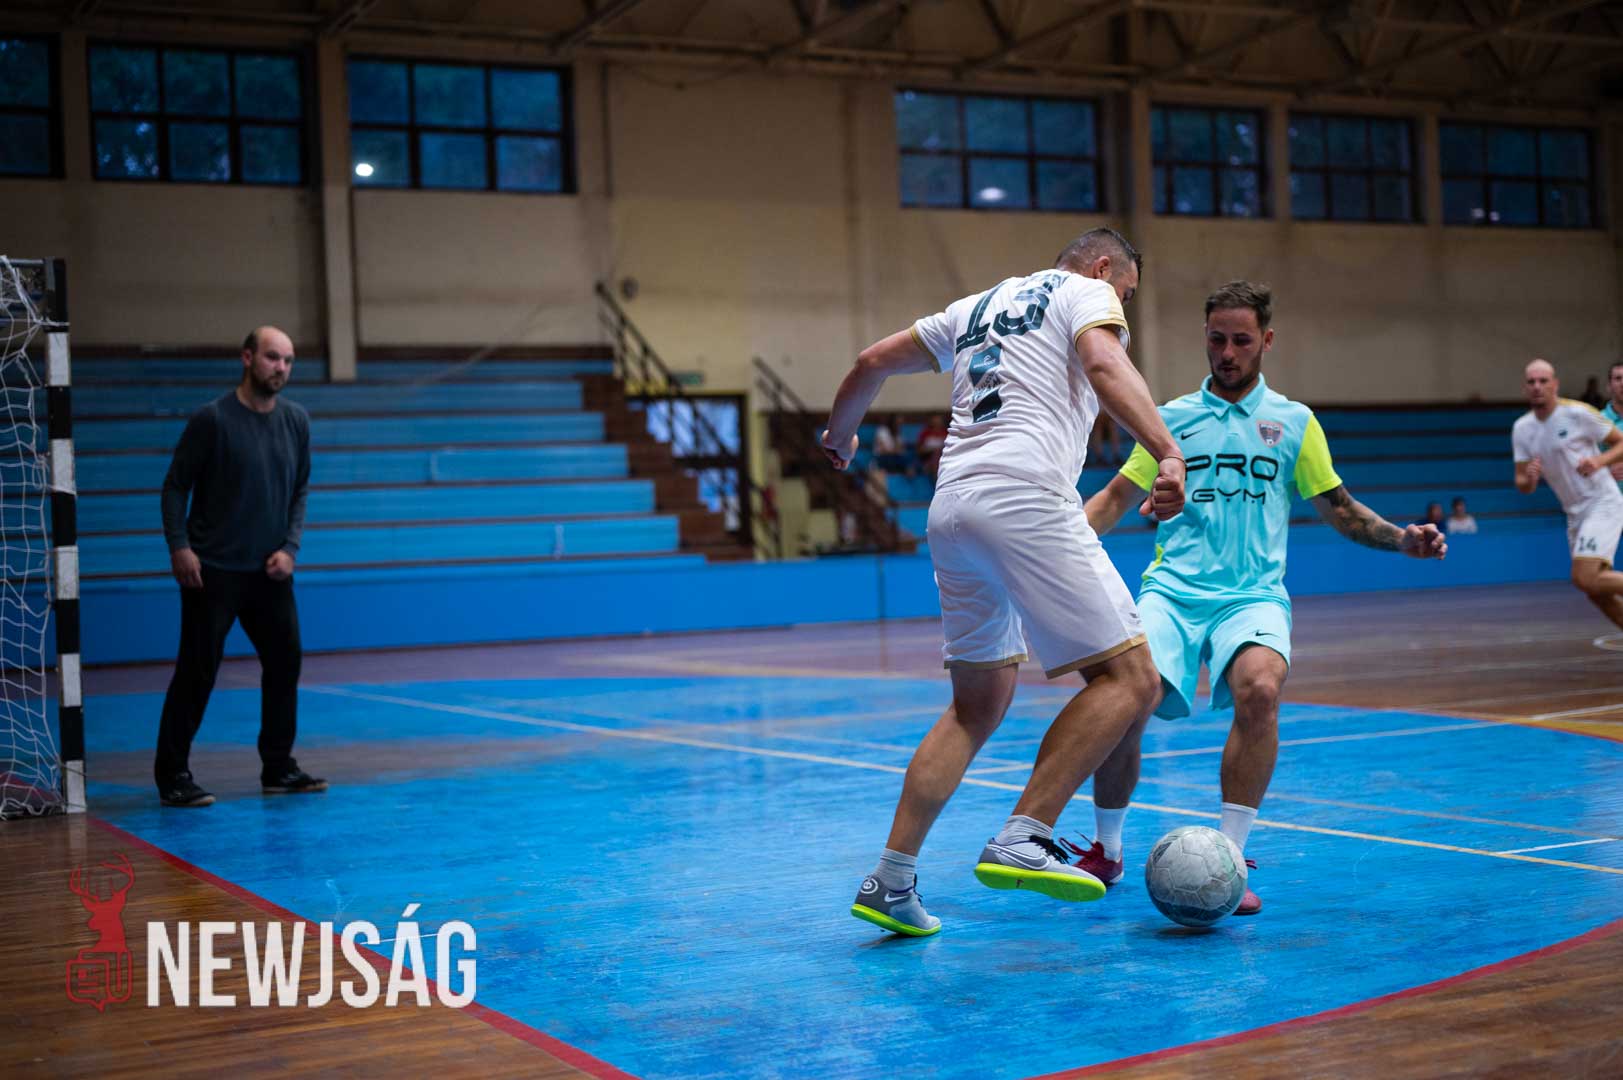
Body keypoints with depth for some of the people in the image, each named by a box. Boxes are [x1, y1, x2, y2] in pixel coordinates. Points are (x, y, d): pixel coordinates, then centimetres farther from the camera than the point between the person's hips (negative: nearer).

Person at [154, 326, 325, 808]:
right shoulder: (212, 419, -9)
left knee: (285, 663, 6)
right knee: (198, 671, -5)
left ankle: (278, 768, 18)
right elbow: (175, 487, -4)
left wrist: (289, 547, -1)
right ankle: (173, 774, 4)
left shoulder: (296, 421, 5)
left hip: (269, 571, 5)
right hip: (212, 570, -5)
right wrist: (179, 546, -14)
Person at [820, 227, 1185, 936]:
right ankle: (1022, 840, -18)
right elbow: (1105, 363, -13)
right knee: (1130, 679, -6)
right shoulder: (1086, 292, 10)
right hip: (1025, 498, -8)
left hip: (951, 507, 8)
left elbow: (874, 361, 33)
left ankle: (891, 882, 11)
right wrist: (1167, 452, -27)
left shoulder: (980, 305, 29)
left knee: (978, 707, 16)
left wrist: (840, 434, 51)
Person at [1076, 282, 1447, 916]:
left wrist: (1403, 538, 0)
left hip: (1252, 595, 0)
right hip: (1170, 590, 1)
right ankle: (1105, 850, 2)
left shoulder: (1294, 423, 13)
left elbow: (1340, 510, 17)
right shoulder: (1171, 418, 14)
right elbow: (1116, 499, 17)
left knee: (1259, 688, -33)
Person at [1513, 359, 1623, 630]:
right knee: (1596, 592, 7)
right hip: (1575, 513, 7)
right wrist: (1528, 479, -17)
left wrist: (1600, 461, -24)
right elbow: (1523, 486, 6)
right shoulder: (1522, 428, 5)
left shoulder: (1577, 413, -12)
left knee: (1585, 579, -22)